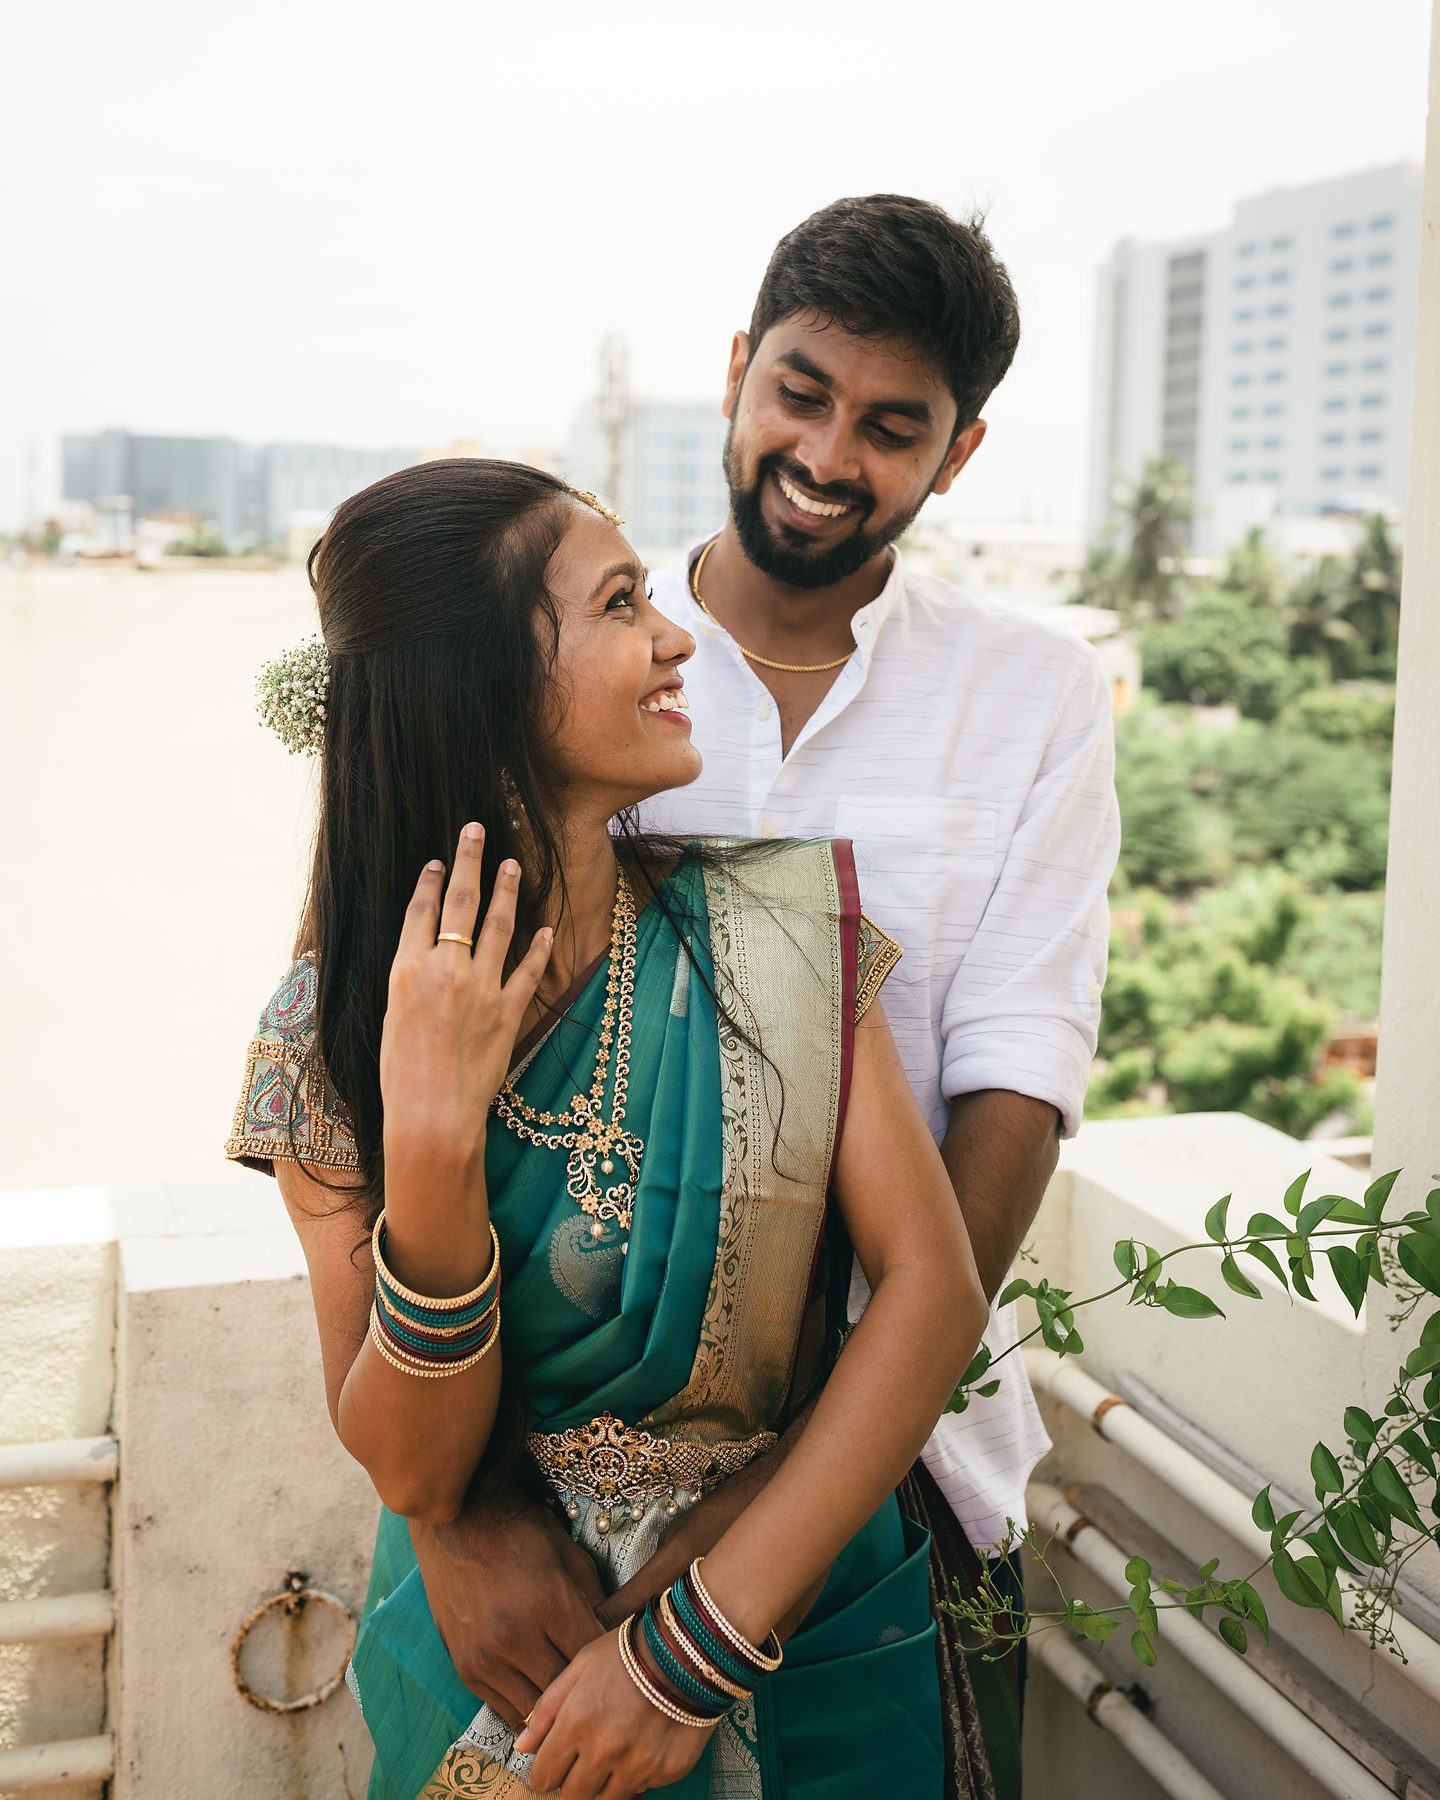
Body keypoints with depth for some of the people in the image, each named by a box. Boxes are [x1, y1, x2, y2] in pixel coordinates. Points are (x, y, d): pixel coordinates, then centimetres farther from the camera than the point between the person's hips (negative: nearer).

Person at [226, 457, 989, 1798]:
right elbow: (412, 1471, -14)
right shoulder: (330, 1029, -13)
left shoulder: (784, 925, -12)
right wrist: (430, 1147, -30)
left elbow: (934, 1283, -16)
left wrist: (702, 1639, -21)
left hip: (805, 1645, 1)